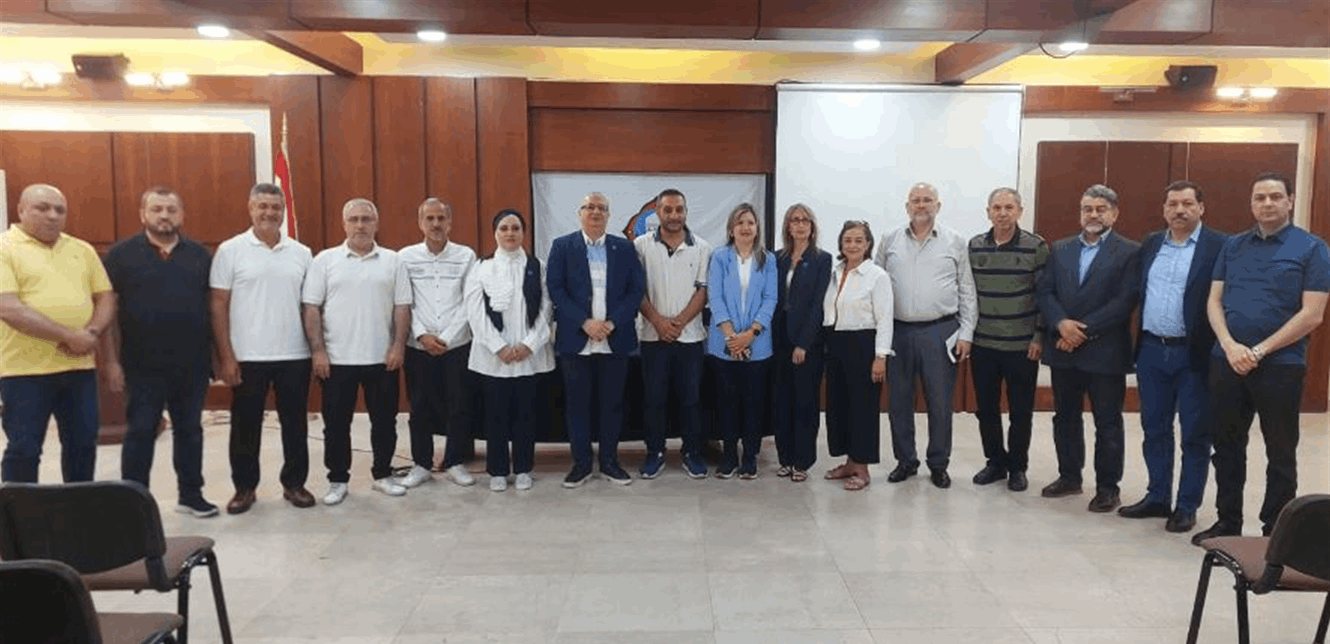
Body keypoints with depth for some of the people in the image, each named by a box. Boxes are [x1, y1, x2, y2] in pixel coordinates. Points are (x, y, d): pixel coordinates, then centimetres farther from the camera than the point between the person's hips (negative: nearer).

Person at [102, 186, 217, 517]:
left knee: (190, 430, 12)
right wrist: (111, 360, -8)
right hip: (143, 366, -2)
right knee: (140, 432, 6)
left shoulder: (200, 255, 6)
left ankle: (191, 495, 24)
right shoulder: (121, 255, -2)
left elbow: (214, 306, 8)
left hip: (193, 364, 3)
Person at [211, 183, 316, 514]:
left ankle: (294, 483, 23)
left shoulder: (301, 253, 6)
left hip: (295, 355, 2)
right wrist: (225, 356, -7)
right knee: (245, 424, 8)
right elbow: (219, 306, -2)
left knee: (295, 423, 9)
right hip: (247, 356, -2)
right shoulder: (231, 250, -1)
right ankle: (244, 487, 22)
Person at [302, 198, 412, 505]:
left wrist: (398, 346, -6)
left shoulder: (392, 261, 4)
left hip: (382, 358, 1)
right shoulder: (325, 260, 1)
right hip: (337, 359, -1)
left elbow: (402, 307, 3)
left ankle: (383, 475, 24)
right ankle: (337, 480, 20)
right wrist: (318, 351, -8)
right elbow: (311, 308, -2)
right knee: (336, 423, 7)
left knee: (384, 420, 9)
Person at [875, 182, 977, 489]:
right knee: (899, 402, 9)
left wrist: (966, 334, -2)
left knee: (940, 402, 4)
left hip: (940, 332, -1)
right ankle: (905, 461, 23)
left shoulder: (955, 242, 3)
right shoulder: (890, 240, 6)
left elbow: (967, 291, 3)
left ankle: (939, 464, 19)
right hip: (898, 331, 2)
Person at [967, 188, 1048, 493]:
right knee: (986, 408, 10)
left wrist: (1039, 337, -7)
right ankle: (995, 462, 26)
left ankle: (1018, 467, 22)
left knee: (1021, 411, 7)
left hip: (1022, 346, -3)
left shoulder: (1036, 247, -5)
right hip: (982, 345, 3)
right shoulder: (974, 246, 4)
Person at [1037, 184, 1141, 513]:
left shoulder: (1130, 252, -3)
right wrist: (1062, 323, -14)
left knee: (1107, 423, 5)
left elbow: (1124, 301, -12)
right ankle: (1069, 476, 28)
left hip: (1105, 352, -4)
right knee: (1065, 416, 14)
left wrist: (1084, 329, -16)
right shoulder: (1060, 249, 11)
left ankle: (1107, 487, 16)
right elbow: (1045, 292, 3)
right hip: (1064, 349, 5)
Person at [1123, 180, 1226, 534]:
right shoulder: (1150, 245, 11)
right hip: (1151, 351, 5)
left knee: (1195, 434, 6)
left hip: (1194, 354, -5)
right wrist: (1137, 344, 8)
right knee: (1154, 429, 12)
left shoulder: (1219, 246, -6)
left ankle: (1186, 507, 17)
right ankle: (1157, 498, 25)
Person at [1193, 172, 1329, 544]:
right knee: (1227, 447, 12)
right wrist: (1230, 346, -10)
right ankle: (1227, 523, 24)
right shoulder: (1233, 246, 9)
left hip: (1280, 366, -4)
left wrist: (1259, 351, -14)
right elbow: (1214, 301, 5)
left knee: (1280, 454, 7)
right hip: (1227, 362, 4)